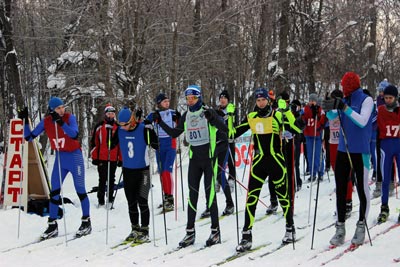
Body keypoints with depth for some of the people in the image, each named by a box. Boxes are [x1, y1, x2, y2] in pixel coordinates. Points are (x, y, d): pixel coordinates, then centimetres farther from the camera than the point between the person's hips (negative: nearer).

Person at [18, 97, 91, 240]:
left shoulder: (70, 118, -14)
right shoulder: (46, 122, -4)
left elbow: (74, 134, -32)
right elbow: (29, 137, 0)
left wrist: (61, 122, -39)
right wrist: (25, 121, -12)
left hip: (74, 156, -4)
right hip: (60, 158, 4)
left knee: (80, 190, 0)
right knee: (54, 191, 2)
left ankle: (86, 223, 13)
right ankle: (52, 225, 11)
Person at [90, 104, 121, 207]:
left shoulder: (117, 127, 11)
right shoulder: (99, 126, 2)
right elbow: (94, 142, 2)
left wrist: (121, 158, 10)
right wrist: (94, 157, -3)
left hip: (114, 158, 3)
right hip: (102, 157, -3)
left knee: (111, 179, 9)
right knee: (102, 179, -3)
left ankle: (110, 198, 17)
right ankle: (101, 200, 1)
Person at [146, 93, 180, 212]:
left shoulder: (173, 113, 2)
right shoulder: (153, 115, 6)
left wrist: (178, 119, -19)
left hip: (171, 144, -3)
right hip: (159, 145, 3)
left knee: (167, 171, -15)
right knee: (162, 172, 7)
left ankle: (170, 198, -14)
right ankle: (166, 197, 17)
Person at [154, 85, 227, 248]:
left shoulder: (208, 112, -6)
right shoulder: (186, 116, 9)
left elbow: (224, 129, -14)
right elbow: (174, 133, 16)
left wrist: (212, 119, -31)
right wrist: (160, 122, 6)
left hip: (208, 156, -5)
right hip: (194, 158, 5)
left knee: (210, 193, -5)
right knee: (192, 194, 4)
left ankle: (215, 231, 2)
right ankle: (190, 232, 8)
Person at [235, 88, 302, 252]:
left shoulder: (277, 114, -3)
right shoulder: (251, 117, 6)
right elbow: (234, 133, 11)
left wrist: (286, 110, -21)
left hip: (276, 161, -2)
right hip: (259, 161, 2)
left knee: (283, 195, 9)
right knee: (252, 197, -6)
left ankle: (290, 229, 28)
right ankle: (247, 236, -3)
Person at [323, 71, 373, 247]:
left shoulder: (366, 100, -6)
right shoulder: (344, 101, 10)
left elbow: (362, 121, -17)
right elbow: (332, 117, 3)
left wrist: (344, 107, -23)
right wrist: (328, 109, -18)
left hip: (360, 151, -5)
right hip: (343, 150, 5)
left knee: (362, 189, 2)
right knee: (340, 189, 4)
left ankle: (361, 226, 13)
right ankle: (340, 229, 9)